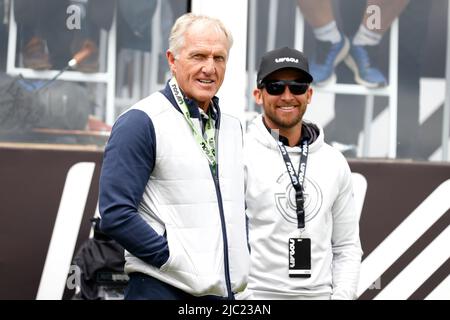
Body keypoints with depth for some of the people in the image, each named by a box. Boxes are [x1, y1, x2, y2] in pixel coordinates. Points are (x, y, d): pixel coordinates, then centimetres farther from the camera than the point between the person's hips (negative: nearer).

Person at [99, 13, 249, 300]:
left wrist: (243, 262, 8)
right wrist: (174, 258, -16)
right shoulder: (141, 122, -8)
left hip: (228, 291, 7)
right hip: (163, 289, -7)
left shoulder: (232, 127, 14)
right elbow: (116, 214, -15)